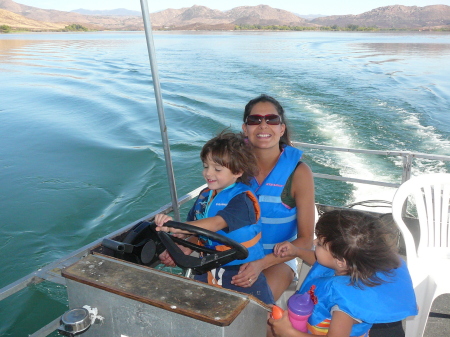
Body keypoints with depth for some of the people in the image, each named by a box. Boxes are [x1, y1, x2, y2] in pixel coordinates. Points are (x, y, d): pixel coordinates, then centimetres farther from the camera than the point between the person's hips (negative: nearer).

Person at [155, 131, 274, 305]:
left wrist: (176, 227, -39)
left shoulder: (242, 200, -15)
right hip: (209, 270, 6)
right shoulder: (204, 196, 8)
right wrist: (185, 249, -7)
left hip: (243, 274, -6)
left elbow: (217, 223, -30)